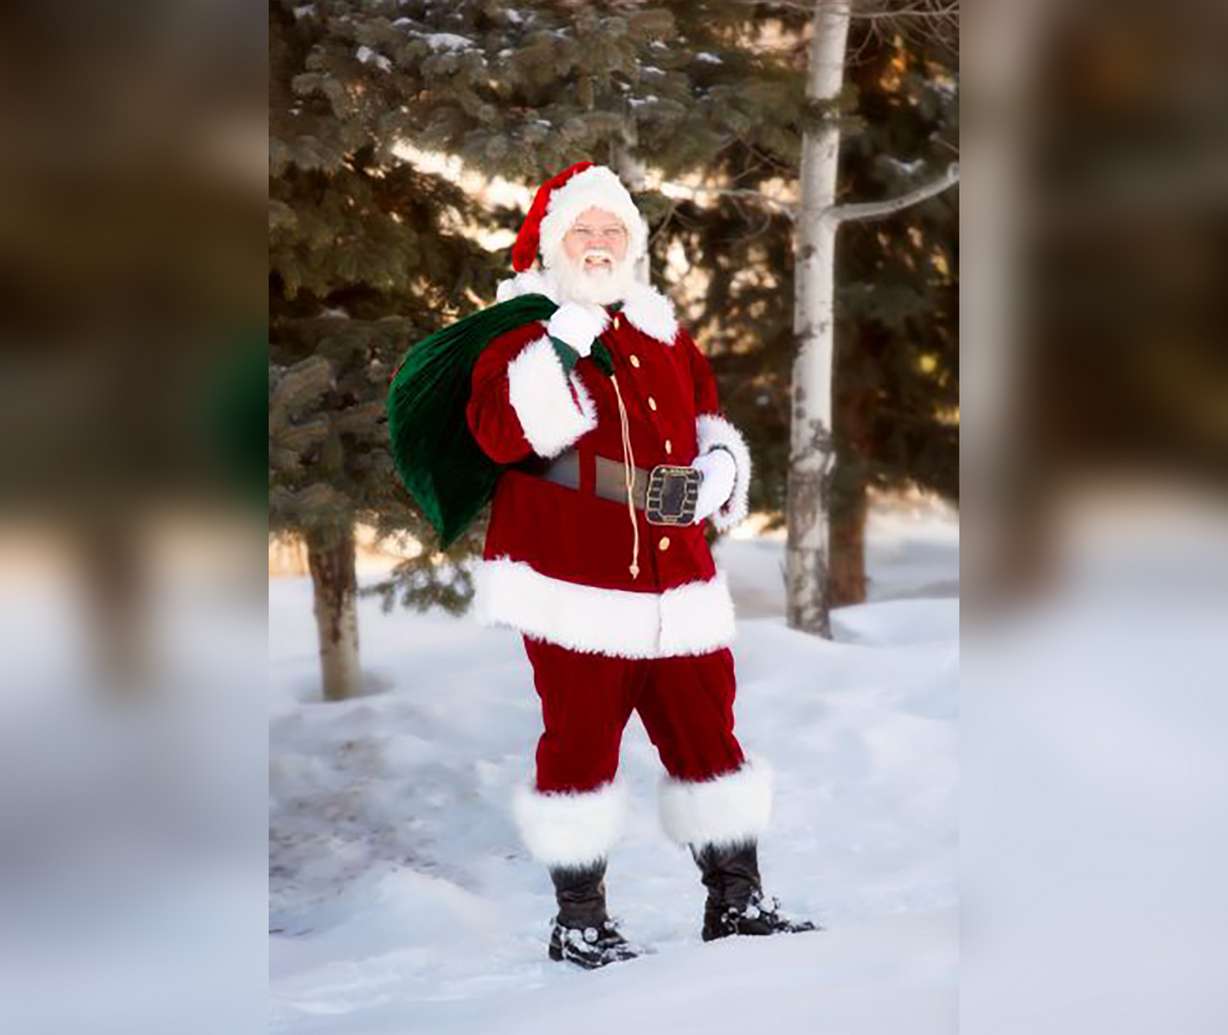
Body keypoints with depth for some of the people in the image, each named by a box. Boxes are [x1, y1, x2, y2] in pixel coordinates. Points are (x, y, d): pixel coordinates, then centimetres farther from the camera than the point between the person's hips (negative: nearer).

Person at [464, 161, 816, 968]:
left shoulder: (665, 336, 14)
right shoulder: (524, 336, -3)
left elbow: (716, 436, 20)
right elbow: (503, 430, -22)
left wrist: (711, 479, -2)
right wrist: (561, 347, -28)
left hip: (677, 583, 5)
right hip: (575, 587, -5)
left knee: (708, 735, 9)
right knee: (582, 744, 1)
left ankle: (737, 900, 20)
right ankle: (580, 919, 12)